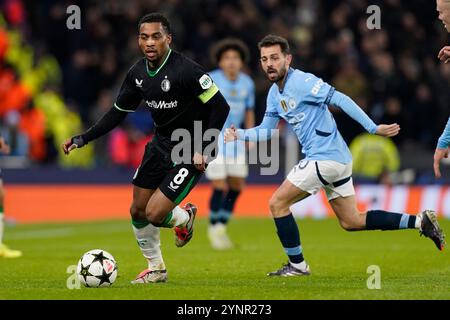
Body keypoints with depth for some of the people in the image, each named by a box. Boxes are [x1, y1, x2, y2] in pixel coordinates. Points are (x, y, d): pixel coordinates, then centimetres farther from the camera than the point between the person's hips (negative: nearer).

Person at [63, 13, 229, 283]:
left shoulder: (185, 70, -23)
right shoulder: (138, 73, -1)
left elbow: (220, 106, -20)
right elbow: (119, 112, 11)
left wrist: (204, 149, -23)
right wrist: (84, 138, 5)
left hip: (190, 153, -7)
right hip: (161, 145, 7)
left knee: (154, 214, -14)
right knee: (138, 211, 9)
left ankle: (185, 217, 22)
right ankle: (156, 270, 31)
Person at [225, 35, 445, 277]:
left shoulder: (302, 82, -15)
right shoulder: (274, 93, 14)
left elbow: (340, 100, -19)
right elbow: (266, 130, 22)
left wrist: (373, 128, -23)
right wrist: (238, 135, 4)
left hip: (325, 157, -10)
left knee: (277, 204, -5)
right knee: (351, 222, 14)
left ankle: (297, 265, 4)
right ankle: (419, 221, 14)